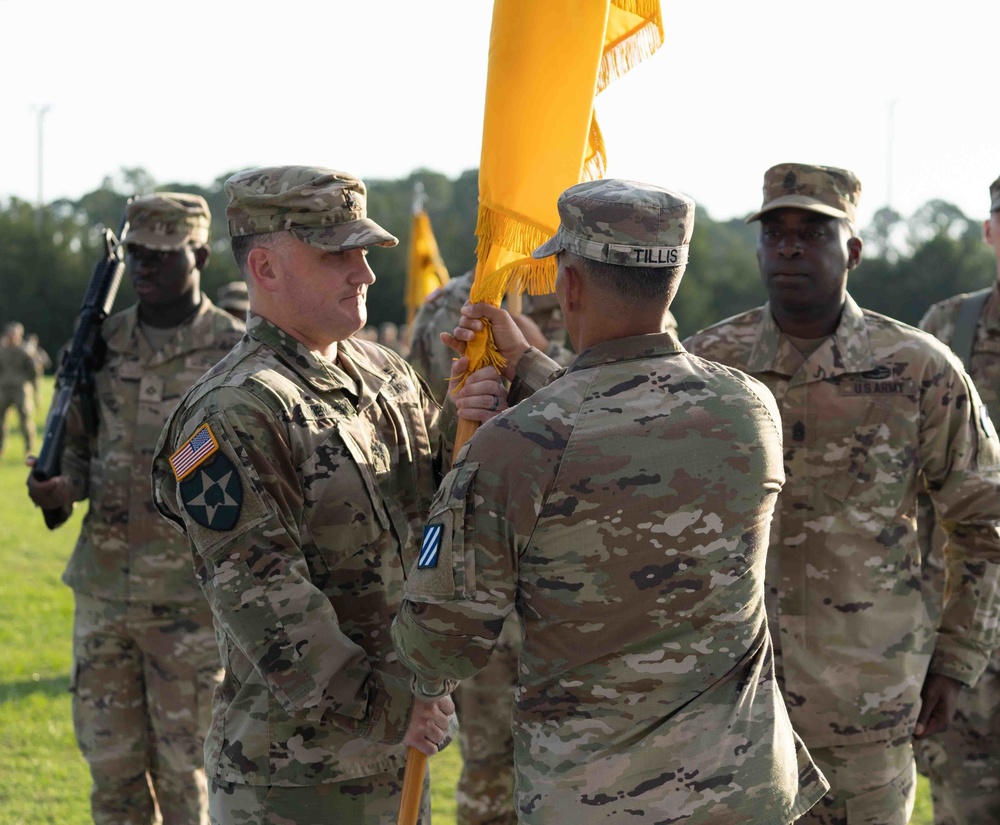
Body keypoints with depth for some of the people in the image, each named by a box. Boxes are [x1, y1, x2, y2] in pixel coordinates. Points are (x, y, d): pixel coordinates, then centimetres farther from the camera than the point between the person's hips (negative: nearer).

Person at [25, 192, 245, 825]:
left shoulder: (235, 351, -5)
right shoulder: (103, 343, 8)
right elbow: (76, 446, 16)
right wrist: (62, 484, -5)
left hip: (190, 598, -4)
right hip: (103, 588, 4)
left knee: (186, 773, 3)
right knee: (111, 768, 11)